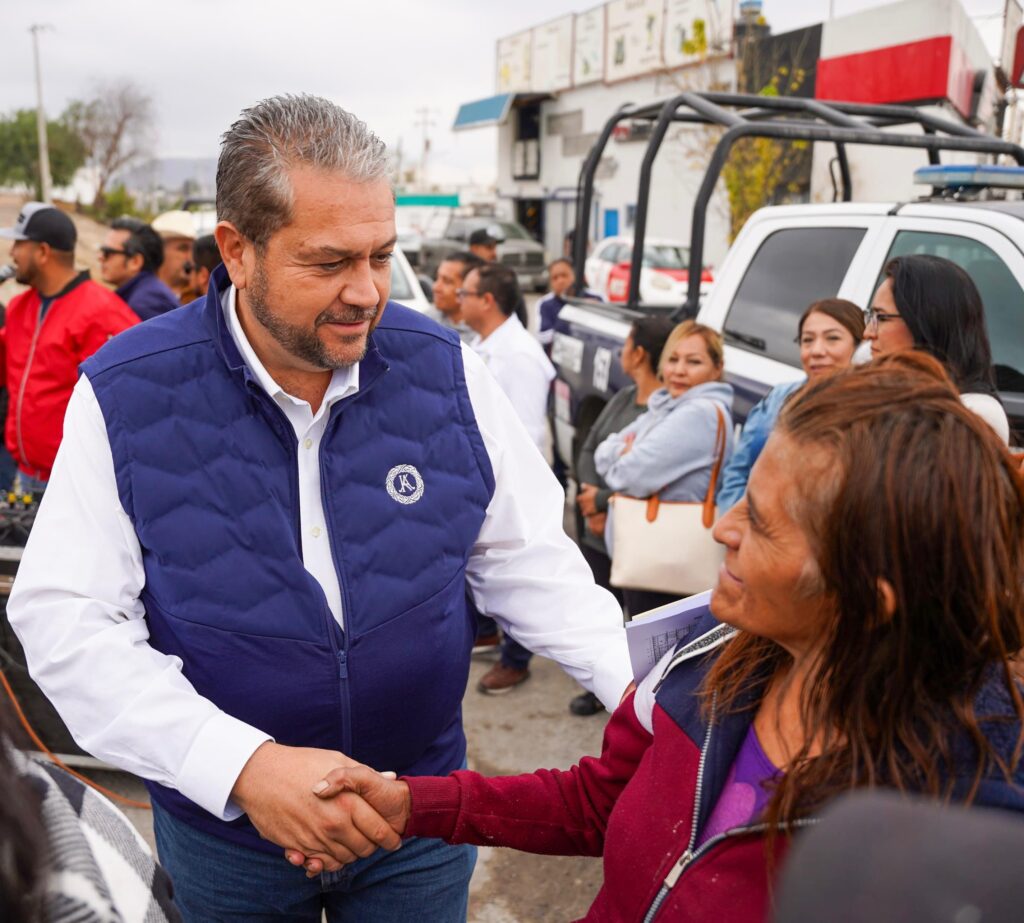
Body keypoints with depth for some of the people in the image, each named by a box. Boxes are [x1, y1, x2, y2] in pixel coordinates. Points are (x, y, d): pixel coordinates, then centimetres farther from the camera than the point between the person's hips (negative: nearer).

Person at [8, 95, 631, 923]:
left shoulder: (443, 370, -9)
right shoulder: (127, 394, -16)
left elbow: (528, 557, -3)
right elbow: (69, 620, -18)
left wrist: (637, 690, -15)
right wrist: (244, 764, -30)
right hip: (222, 834, -1)